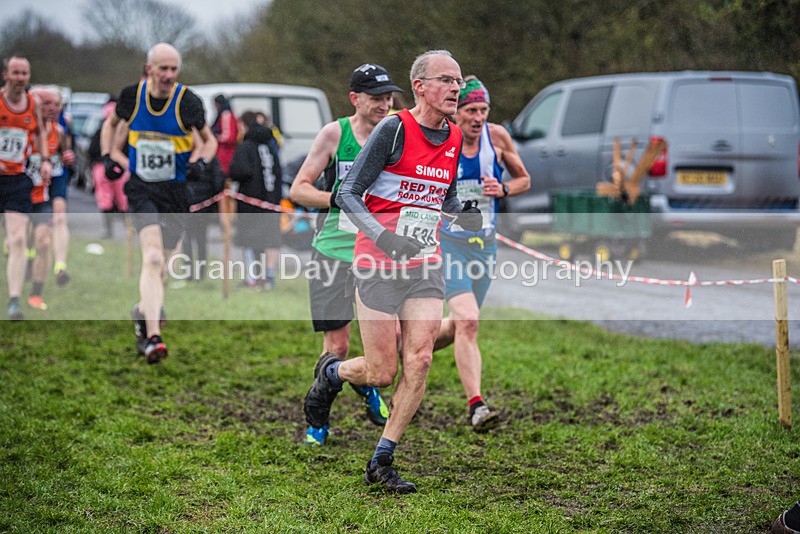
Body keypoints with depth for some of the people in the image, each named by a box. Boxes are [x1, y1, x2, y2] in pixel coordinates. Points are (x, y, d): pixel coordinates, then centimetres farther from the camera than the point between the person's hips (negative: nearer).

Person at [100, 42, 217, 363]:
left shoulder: (187, 101, -6)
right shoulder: (132, 96, -3)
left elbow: (209, 139, 9)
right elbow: (111, 125, 19)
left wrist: (201, 161, -11)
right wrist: (108, 156, 4)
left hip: (176, 192, 1)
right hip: (141, 189, -1)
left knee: (159, 269, 9)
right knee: (153, 258, -21)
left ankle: (144, 312, 40)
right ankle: (152, 337, -28)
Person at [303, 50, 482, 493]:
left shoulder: (455, 139, 7)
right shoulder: (394, 129, -12)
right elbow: (347, 194, -11)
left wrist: (464, 215, 0)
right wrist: (382, 235, -26)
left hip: (426, 267, 5)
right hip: (378, 267, -5)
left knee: (419, 361, -8)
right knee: (381, 373, -3)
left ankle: (381, 462, 3)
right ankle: (330, 373, 32)